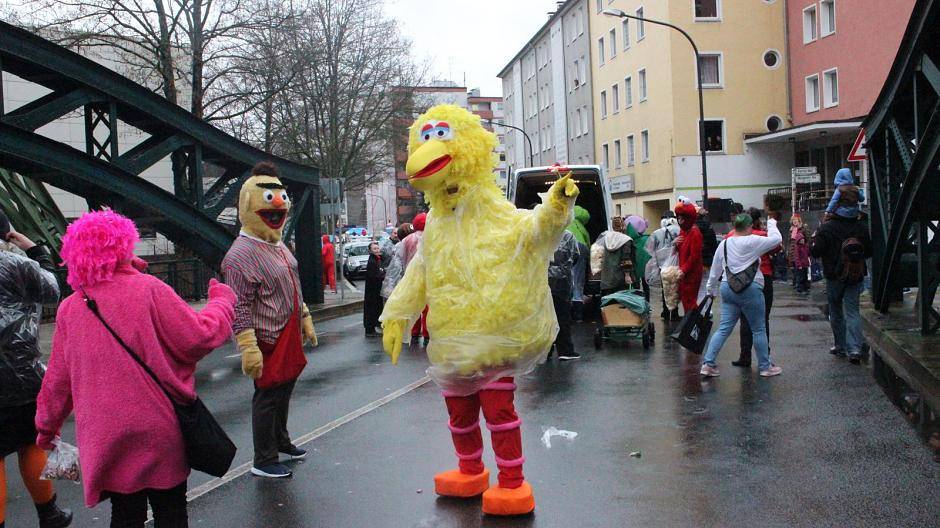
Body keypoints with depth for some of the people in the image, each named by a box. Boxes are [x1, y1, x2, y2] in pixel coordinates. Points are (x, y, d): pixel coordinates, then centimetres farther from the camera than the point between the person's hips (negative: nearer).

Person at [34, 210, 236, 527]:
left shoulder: (69, 308, 2)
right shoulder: (148, 289, -13)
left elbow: (58, 379, 9)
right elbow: (198, 338, -13)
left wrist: (47, 426, 25)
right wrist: (222, 300, 4)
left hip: (105, 439, 4)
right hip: (157, 433, -4)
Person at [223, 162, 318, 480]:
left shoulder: (278, 246, 13)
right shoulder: (240, 255, -18)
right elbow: (240, 309, -21)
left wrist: (305, 320, 25)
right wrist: (248, 348, -24)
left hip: (289, 336, 9)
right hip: (268, 340, -9)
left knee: (284, 391, 20)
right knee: (268, 397, 0)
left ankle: (280, 441, 39)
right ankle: (264, 461, 11)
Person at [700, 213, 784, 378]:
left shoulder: (724, 243, 9)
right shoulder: (752, 242, -9)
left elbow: (715, 269, 15)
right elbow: (777, 239, -3)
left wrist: (711, 288, 27)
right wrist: (772, 223, 14)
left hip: (728, 289, 6)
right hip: (750, 290, -6)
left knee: (724, 328, 8)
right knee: (759, 330, 8)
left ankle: (707, 364, 1)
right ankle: (765, 367, 18)